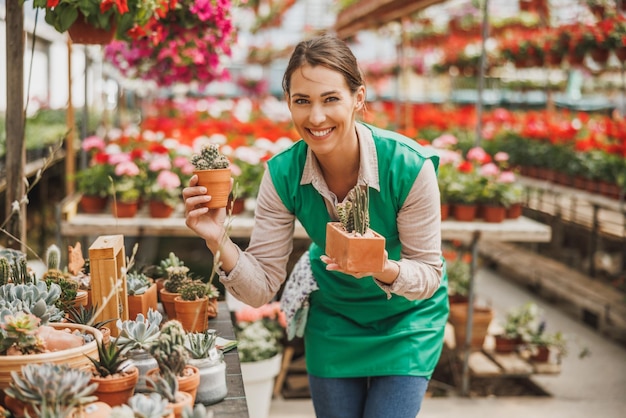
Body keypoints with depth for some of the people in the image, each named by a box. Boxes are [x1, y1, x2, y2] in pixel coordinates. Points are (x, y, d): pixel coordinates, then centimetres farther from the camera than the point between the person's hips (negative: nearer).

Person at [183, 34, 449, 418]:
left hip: (407, 318, -2)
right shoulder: (284, 175, -21)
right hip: (333, 315, 2)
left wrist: (382, 268, -40)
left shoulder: (410, 166, -30)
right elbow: (263, 289, -17)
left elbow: (429, 273, -19)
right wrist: (219, 242, -35)